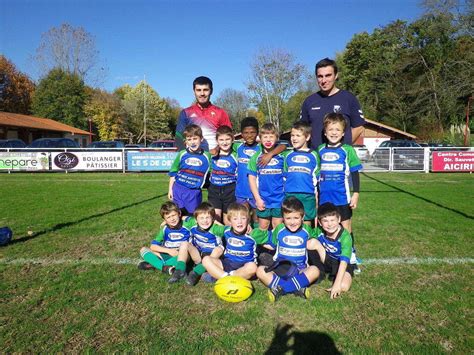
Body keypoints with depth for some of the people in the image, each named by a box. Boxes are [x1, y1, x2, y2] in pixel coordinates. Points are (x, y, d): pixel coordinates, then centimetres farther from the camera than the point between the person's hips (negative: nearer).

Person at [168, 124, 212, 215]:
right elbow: (173, 173, 7)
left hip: (195, 192, 0)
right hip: (179, 189, 0)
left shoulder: (207, 156, -1)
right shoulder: (182, 154, 0)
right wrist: (170, 189, 7)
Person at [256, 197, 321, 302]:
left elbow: (314, 243, 18)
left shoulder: (307, 230, 0)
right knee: (260, 271, -25)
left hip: (300, 270, 0)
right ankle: (297, 288, -33)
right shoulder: (279, 229, -1)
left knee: (315, 270, -31)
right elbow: (272, 246, 8)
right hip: (280, 268, 0)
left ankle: (279, 288, -31)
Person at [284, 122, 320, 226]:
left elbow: (317, 180, 6)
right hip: (290, 196, 2)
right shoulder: (288, 156, 10)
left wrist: (316, 200, 5)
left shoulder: (313, 156, 4)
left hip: (308, 197, -1)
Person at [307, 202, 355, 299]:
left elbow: (344, 262, -33)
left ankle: (333, 276, 2)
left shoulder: (345, 237, -27)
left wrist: (337, 284, -39)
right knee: (313, 242, -23)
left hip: (342, 265, -3)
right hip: (325, 261, 3)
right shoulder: (319, 231, -16)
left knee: (343, 286, -33)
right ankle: (320, 273, -5)